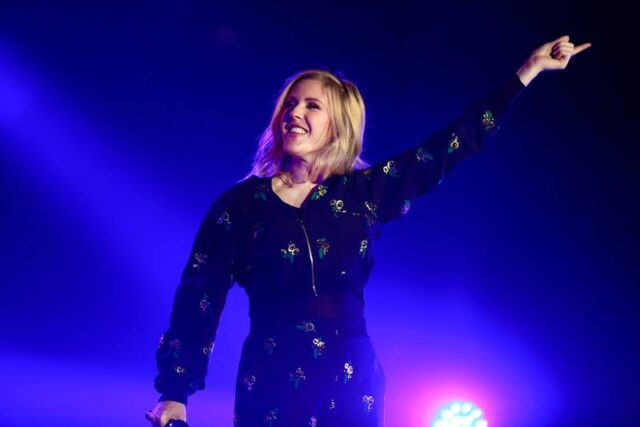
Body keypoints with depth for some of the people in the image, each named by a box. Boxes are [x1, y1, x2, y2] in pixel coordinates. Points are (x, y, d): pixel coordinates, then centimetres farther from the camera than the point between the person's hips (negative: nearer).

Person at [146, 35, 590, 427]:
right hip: (269, 386, -1)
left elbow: (454, 142, 7)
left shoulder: (364, 192, 4)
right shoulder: (240, 203, 0)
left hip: (352, 383, 2)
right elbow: (198, 301, -1)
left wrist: (531, 68, 8)